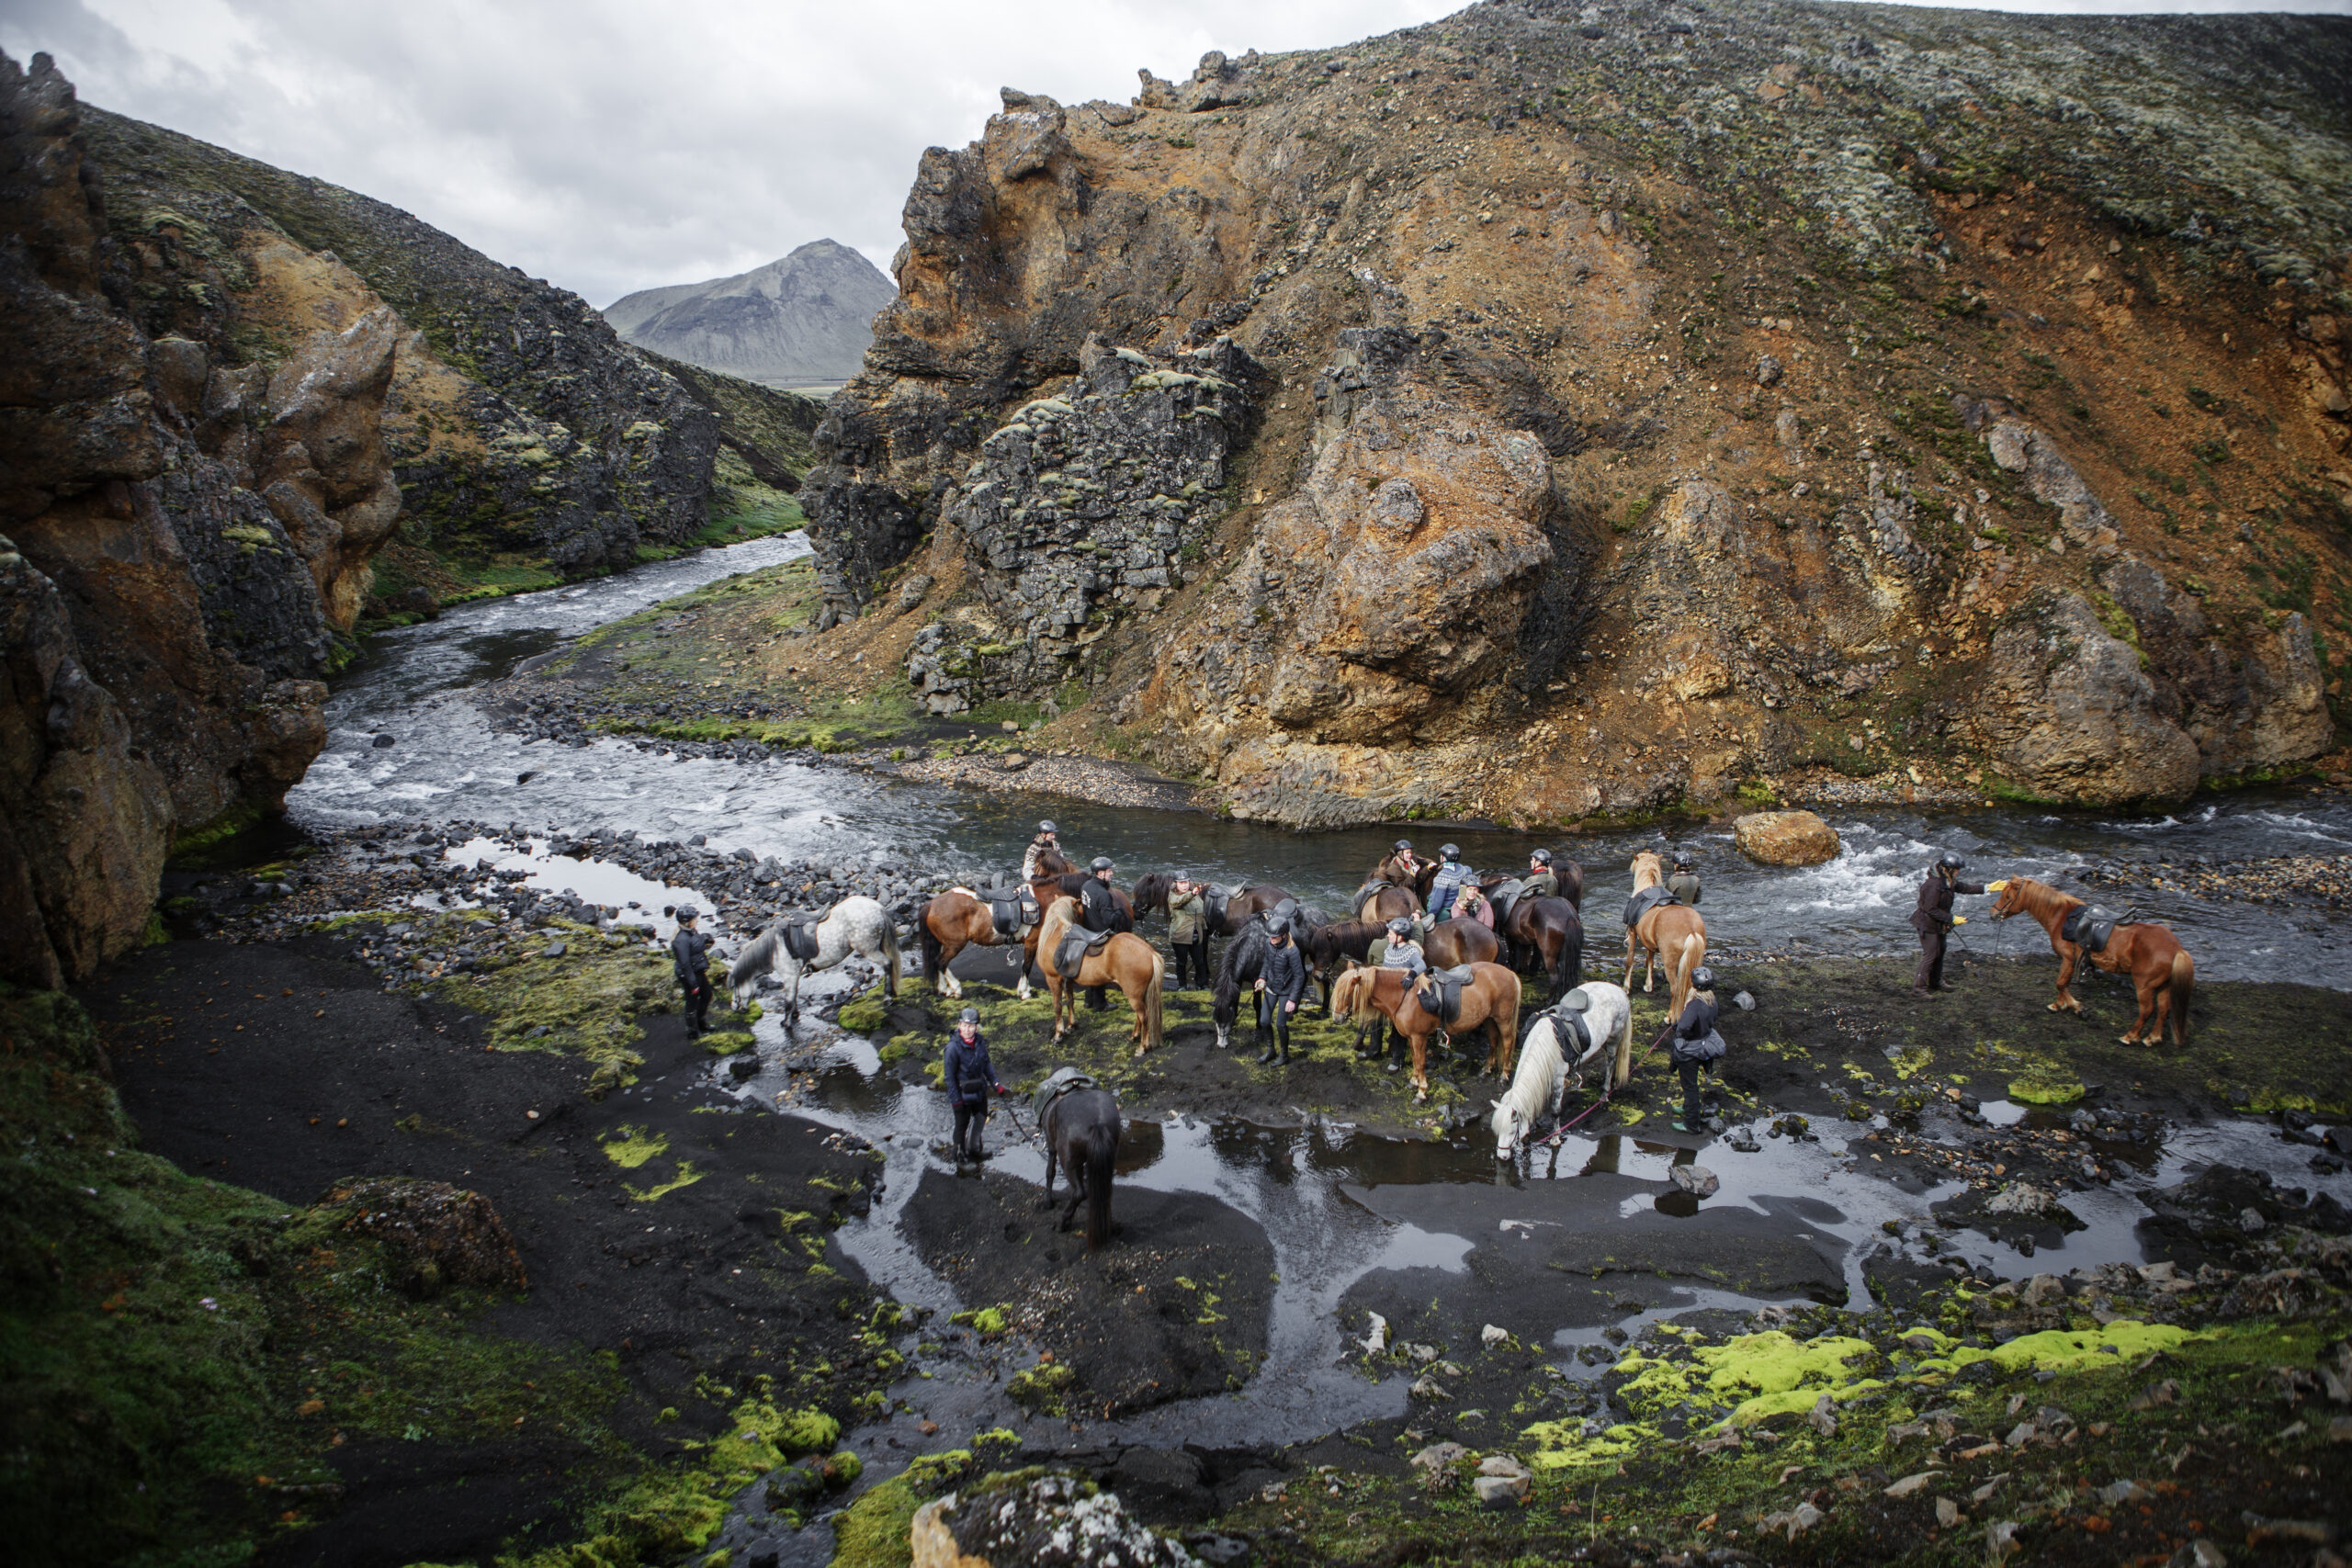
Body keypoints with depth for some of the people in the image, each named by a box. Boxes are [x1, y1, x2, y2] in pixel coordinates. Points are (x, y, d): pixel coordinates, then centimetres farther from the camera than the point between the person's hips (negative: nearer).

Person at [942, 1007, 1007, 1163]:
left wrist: (996, 1084, 4)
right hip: (962, 1092, -6)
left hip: (979, 1090, 6)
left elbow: (987, 1064, 8)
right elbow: (949, 1075, -19)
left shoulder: (979, 1042, -8)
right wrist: (955, 1100, -17)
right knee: (962, 1124, 9)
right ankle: (960, 1154, 33)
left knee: (981, 1118, 23)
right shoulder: (953, 1047, -25)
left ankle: (973, 1148, 47)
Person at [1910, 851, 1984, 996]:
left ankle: (1936, 982, 37)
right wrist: (1952, 919, -24)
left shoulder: (1948, 882, 2)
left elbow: (1963, 887, 18)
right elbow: (1931, 909, -27)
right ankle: (1918, 988, -1)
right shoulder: (1934, 885, -28)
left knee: (1940, 952, 20)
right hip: (1928, 925, -10)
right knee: (1930, 954, -7)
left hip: (1939, 924, 10)